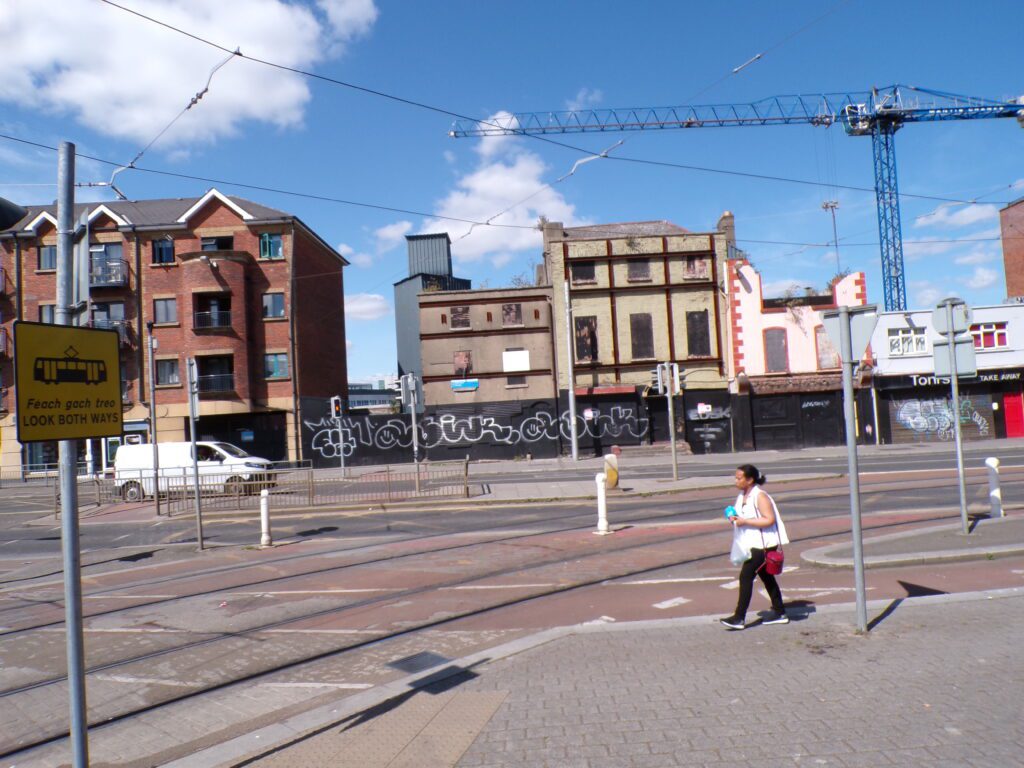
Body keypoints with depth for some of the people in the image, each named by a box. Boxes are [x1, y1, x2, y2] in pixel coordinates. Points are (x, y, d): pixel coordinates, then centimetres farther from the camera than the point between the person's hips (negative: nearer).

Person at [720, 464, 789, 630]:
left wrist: (745, 521, -25)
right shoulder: (742, 496, 10)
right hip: (751, 544, 9)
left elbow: (769, 520, -24)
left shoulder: (760, 496, -17)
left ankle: (739, 618, -10)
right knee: (766, 578, 16)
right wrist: (734, 518, -1)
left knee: (746, 576, -13)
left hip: (762, 544, -9)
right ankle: (779, 613, 28)